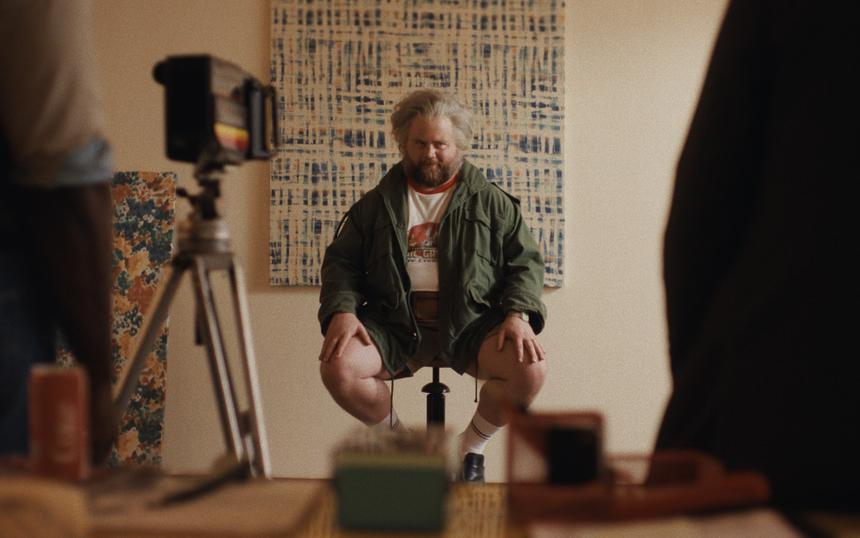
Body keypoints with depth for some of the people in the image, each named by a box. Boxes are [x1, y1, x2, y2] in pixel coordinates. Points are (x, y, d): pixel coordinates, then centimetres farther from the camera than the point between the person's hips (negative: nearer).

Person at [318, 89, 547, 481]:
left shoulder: (490, 201, 12)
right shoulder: (378, 203, 14)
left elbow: (525, 261, 9)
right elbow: (341, 261, 13)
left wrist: (518, 314, -10)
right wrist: (342, 310, -7)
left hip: (470, 322, -1)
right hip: (396, 322, 1)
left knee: (530, 369, -28)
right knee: (338, 367, -26)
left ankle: (471, 446, 4)